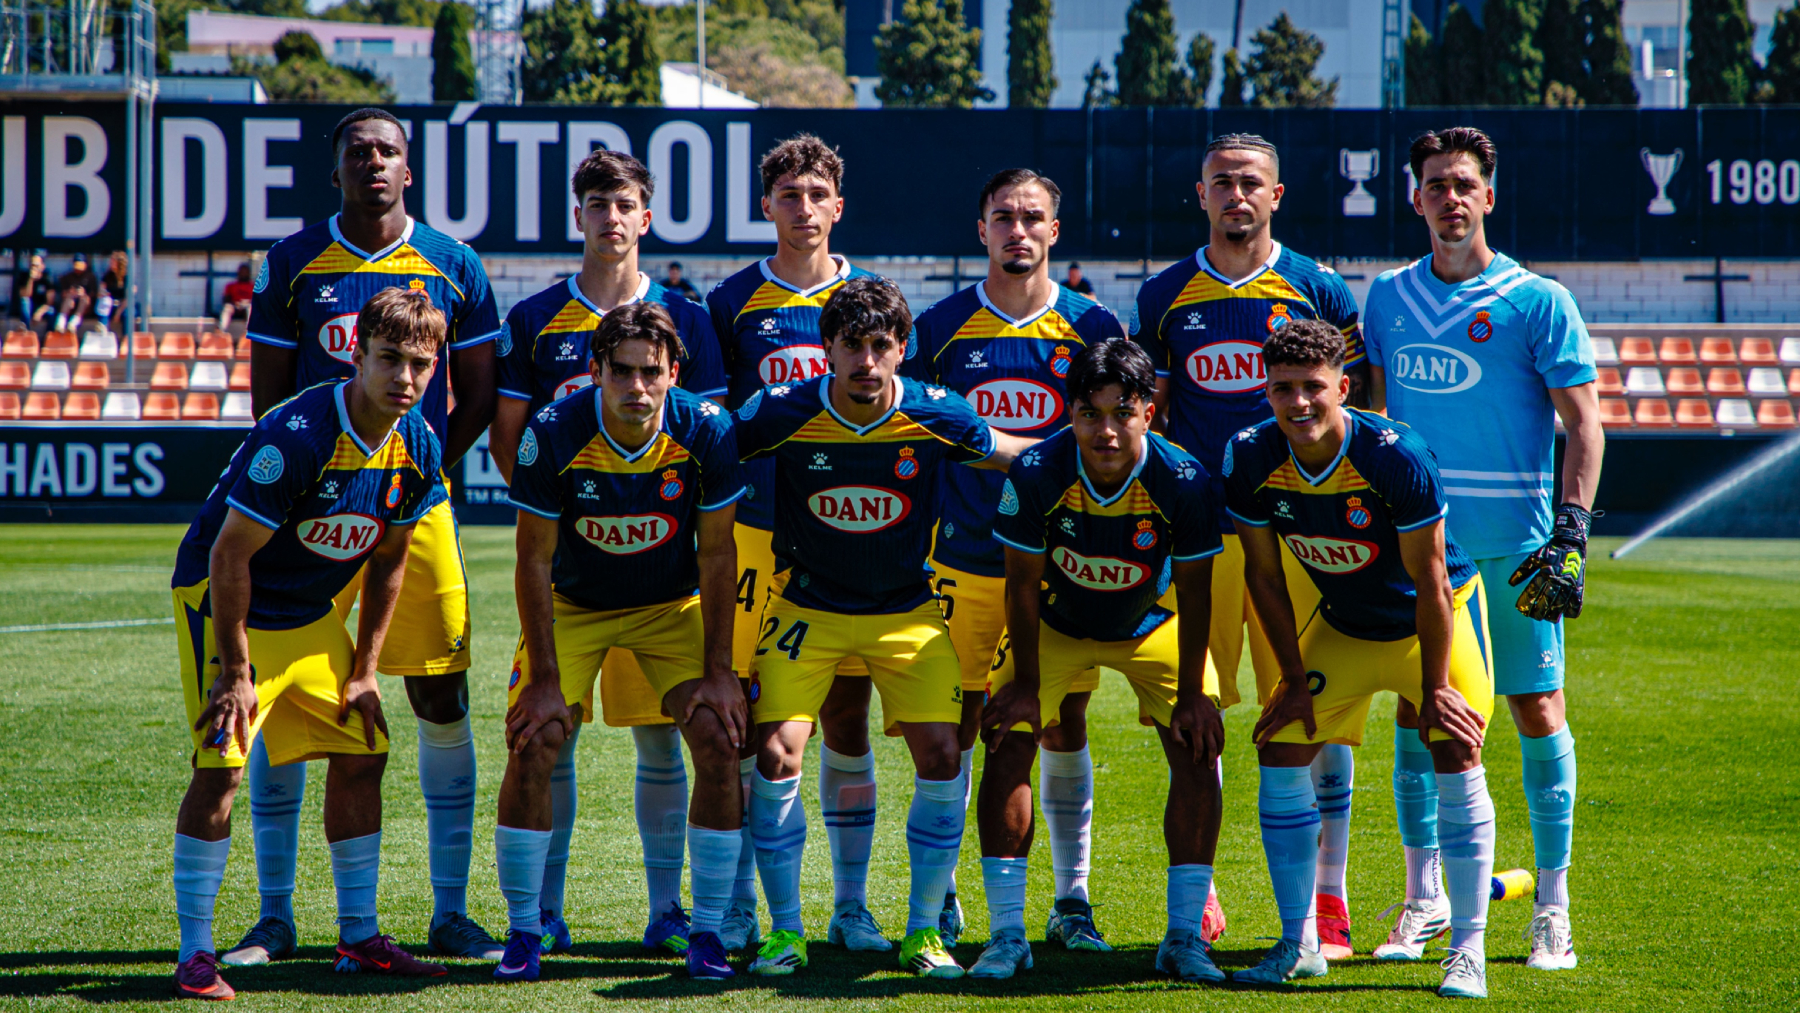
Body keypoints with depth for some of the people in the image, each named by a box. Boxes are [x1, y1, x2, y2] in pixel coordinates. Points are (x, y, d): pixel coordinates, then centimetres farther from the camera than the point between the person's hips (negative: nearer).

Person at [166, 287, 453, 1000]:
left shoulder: (419, 448, -7)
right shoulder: (295, 435, -29)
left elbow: (387, 561, 7)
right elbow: (229, 554, -24)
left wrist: (364, 669, 5)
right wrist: (235, 671, -21)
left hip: (311, 617, 7)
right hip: (221, 601, -7)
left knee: (362, 754, 5)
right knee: (221, 765, -16)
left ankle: (359, 940, 18)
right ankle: (194, 954, -8)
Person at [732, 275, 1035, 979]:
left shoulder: (937, 416, -13)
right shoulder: (782, 415, -16)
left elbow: (1007, 455, 7)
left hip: (907, 611, 1)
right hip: (808, 609, -1)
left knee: (941, 755, -13)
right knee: (776, 753, -15)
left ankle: (924, 930, 3)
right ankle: (784, 931, 0)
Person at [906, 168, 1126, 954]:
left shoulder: (1093, 328, 2)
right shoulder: (940, 328, 3)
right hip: (965, 558, 0)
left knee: (1064, 726, 3)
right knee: (954, 724, 2)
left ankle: (1072, 900, 12)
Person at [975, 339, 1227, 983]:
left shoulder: (1182, 481, -30)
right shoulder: (1036, 474, -30)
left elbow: (1193, 593, -17)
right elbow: (1023, 584, -16)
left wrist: (1192, 695, -15)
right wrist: (1026, 685, -13)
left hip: (1153, 626, 0)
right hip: (1056, 622, 0)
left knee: (1198, 750, -14)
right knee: (1007, 741, -14)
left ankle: (1184, 936, -4)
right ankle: (1007, 935, -5)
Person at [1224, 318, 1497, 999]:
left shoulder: (1397, 459, -31)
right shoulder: (1250, 461, -19)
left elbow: (1431, 583, -22)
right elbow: (1263, 573, -5)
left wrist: (1435, 687, -18)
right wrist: (1295, 679, -3)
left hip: (1436, 617, -4)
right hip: (1342, 627, 4)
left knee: (1455, 754, -19)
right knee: (1282, 752, -5)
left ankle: (1468, 950, -10)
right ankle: (1300, 944, 8)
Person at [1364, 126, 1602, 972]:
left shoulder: (1536, 302, -3)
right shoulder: (1388, 298, 9)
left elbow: (1584, 426, -5)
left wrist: (1570, 535, -14)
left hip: (1514, 545, -3)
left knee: (1536, 709, -1)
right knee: (1415, 710, 4)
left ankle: (1552, 909, 6)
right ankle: (1423, 899, 14)